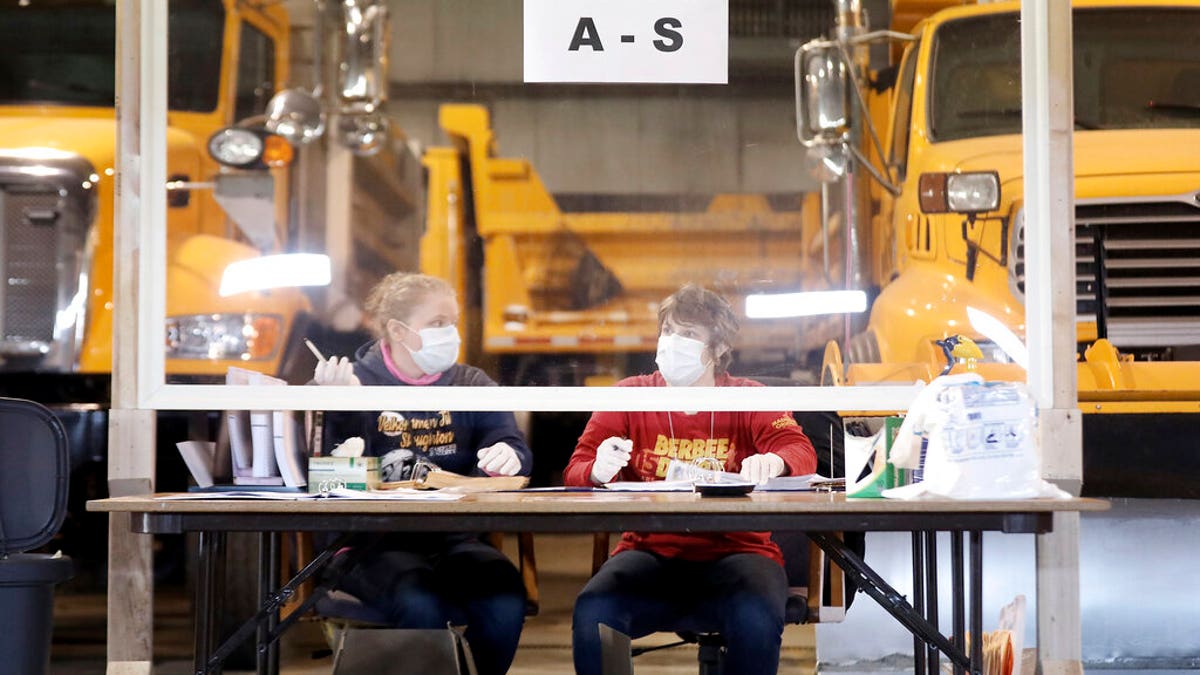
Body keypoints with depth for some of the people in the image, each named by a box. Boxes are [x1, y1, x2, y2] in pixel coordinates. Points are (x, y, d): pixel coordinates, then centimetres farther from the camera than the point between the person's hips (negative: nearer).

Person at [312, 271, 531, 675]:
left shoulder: (471, 385, 15)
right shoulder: (354, 382, 3)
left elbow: (514, 447, 3)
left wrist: (507, 456, -22)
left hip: (453, 539, 3)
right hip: (374, 543, -3)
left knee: (506, 600, -28)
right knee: (423, 605, -35)